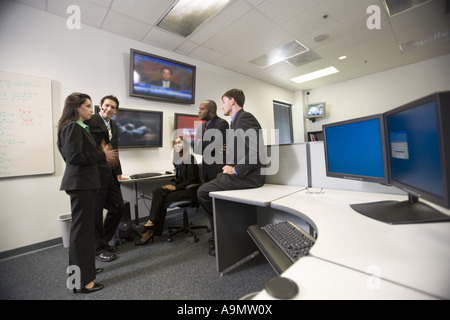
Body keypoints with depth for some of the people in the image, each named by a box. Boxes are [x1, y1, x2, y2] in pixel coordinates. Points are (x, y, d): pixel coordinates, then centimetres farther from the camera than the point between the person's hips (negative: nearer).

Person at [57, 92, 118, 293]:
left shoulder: (79, 127, 17)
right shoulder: (73, 127, -12)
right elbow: (74, 157, -21)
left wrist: (103, 153, 8)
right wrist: (102, 155, -14)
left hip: (84, 183, 10)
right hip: (80, 184, -10)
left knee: (85, 227, 17)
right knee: (82, 229, -3)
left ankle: (85, 268, 33)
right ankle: (81, 281, 10)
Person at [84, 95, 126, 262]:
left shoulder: (114, 125, 17)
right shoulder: (90, 121, -7)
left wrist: (118, 172, 18)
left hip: (110, 173, 8)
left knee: (118, 208, 12)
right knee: (96, 211, 5)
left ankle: (103, 241, 33)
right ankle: (99, 248, 23)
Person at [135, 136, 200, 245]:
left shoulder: (190, 158, -11)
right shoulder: (178, 158, 13)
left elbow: (192, 180, -15)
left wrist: (175, 187, -16)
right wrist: (172, 184, -1)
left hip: (190, 190, -7)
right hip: (180, 187, 7)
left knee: (165, 199, -23)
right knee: (158, 191, -17)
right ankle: (151, 229, -20)